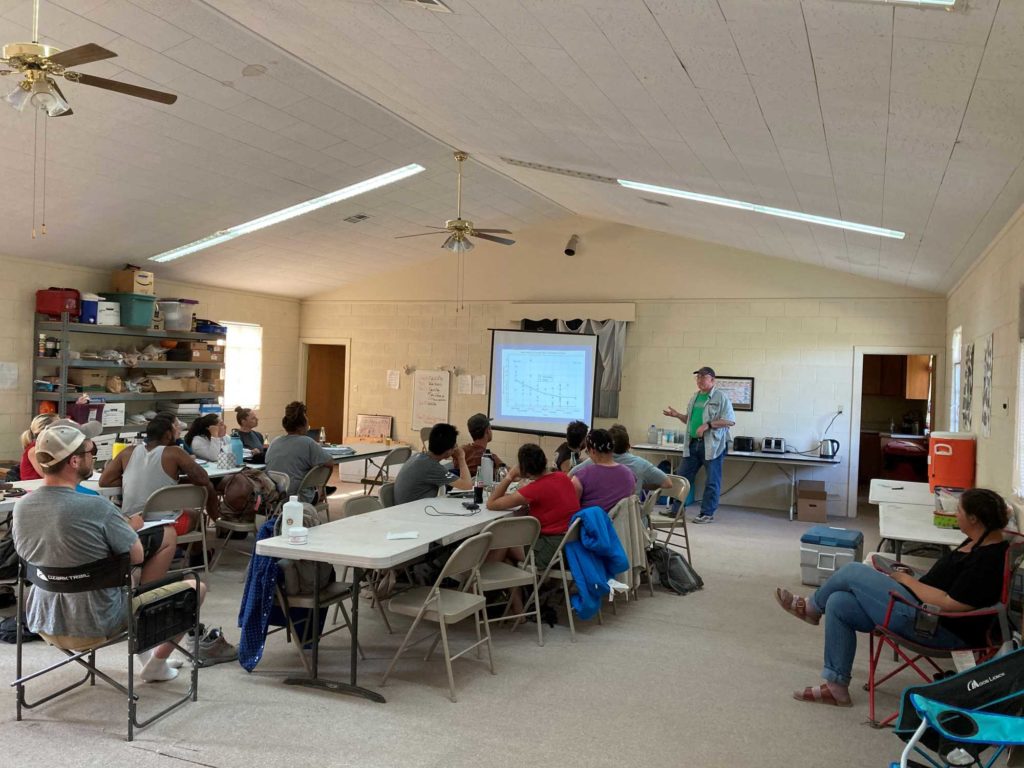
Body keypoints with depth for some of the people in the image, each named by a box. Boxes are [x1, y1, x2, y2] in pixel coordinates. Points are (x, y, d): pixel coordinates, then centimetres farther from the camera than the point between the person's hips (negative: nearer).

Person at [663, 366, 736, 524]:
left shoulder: (721, 397, -7)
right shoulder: (695, 397, 15)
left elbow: (730, 420, -14)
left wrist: (708, 425, -21)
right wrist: (677, 415, 5)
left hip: (712, 445, -7)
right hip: (693, 443, 7)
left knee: (712, 481, 2)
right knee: (683, 477, 9)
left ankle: (707, 513, 10)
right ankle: (677, 509, 19)